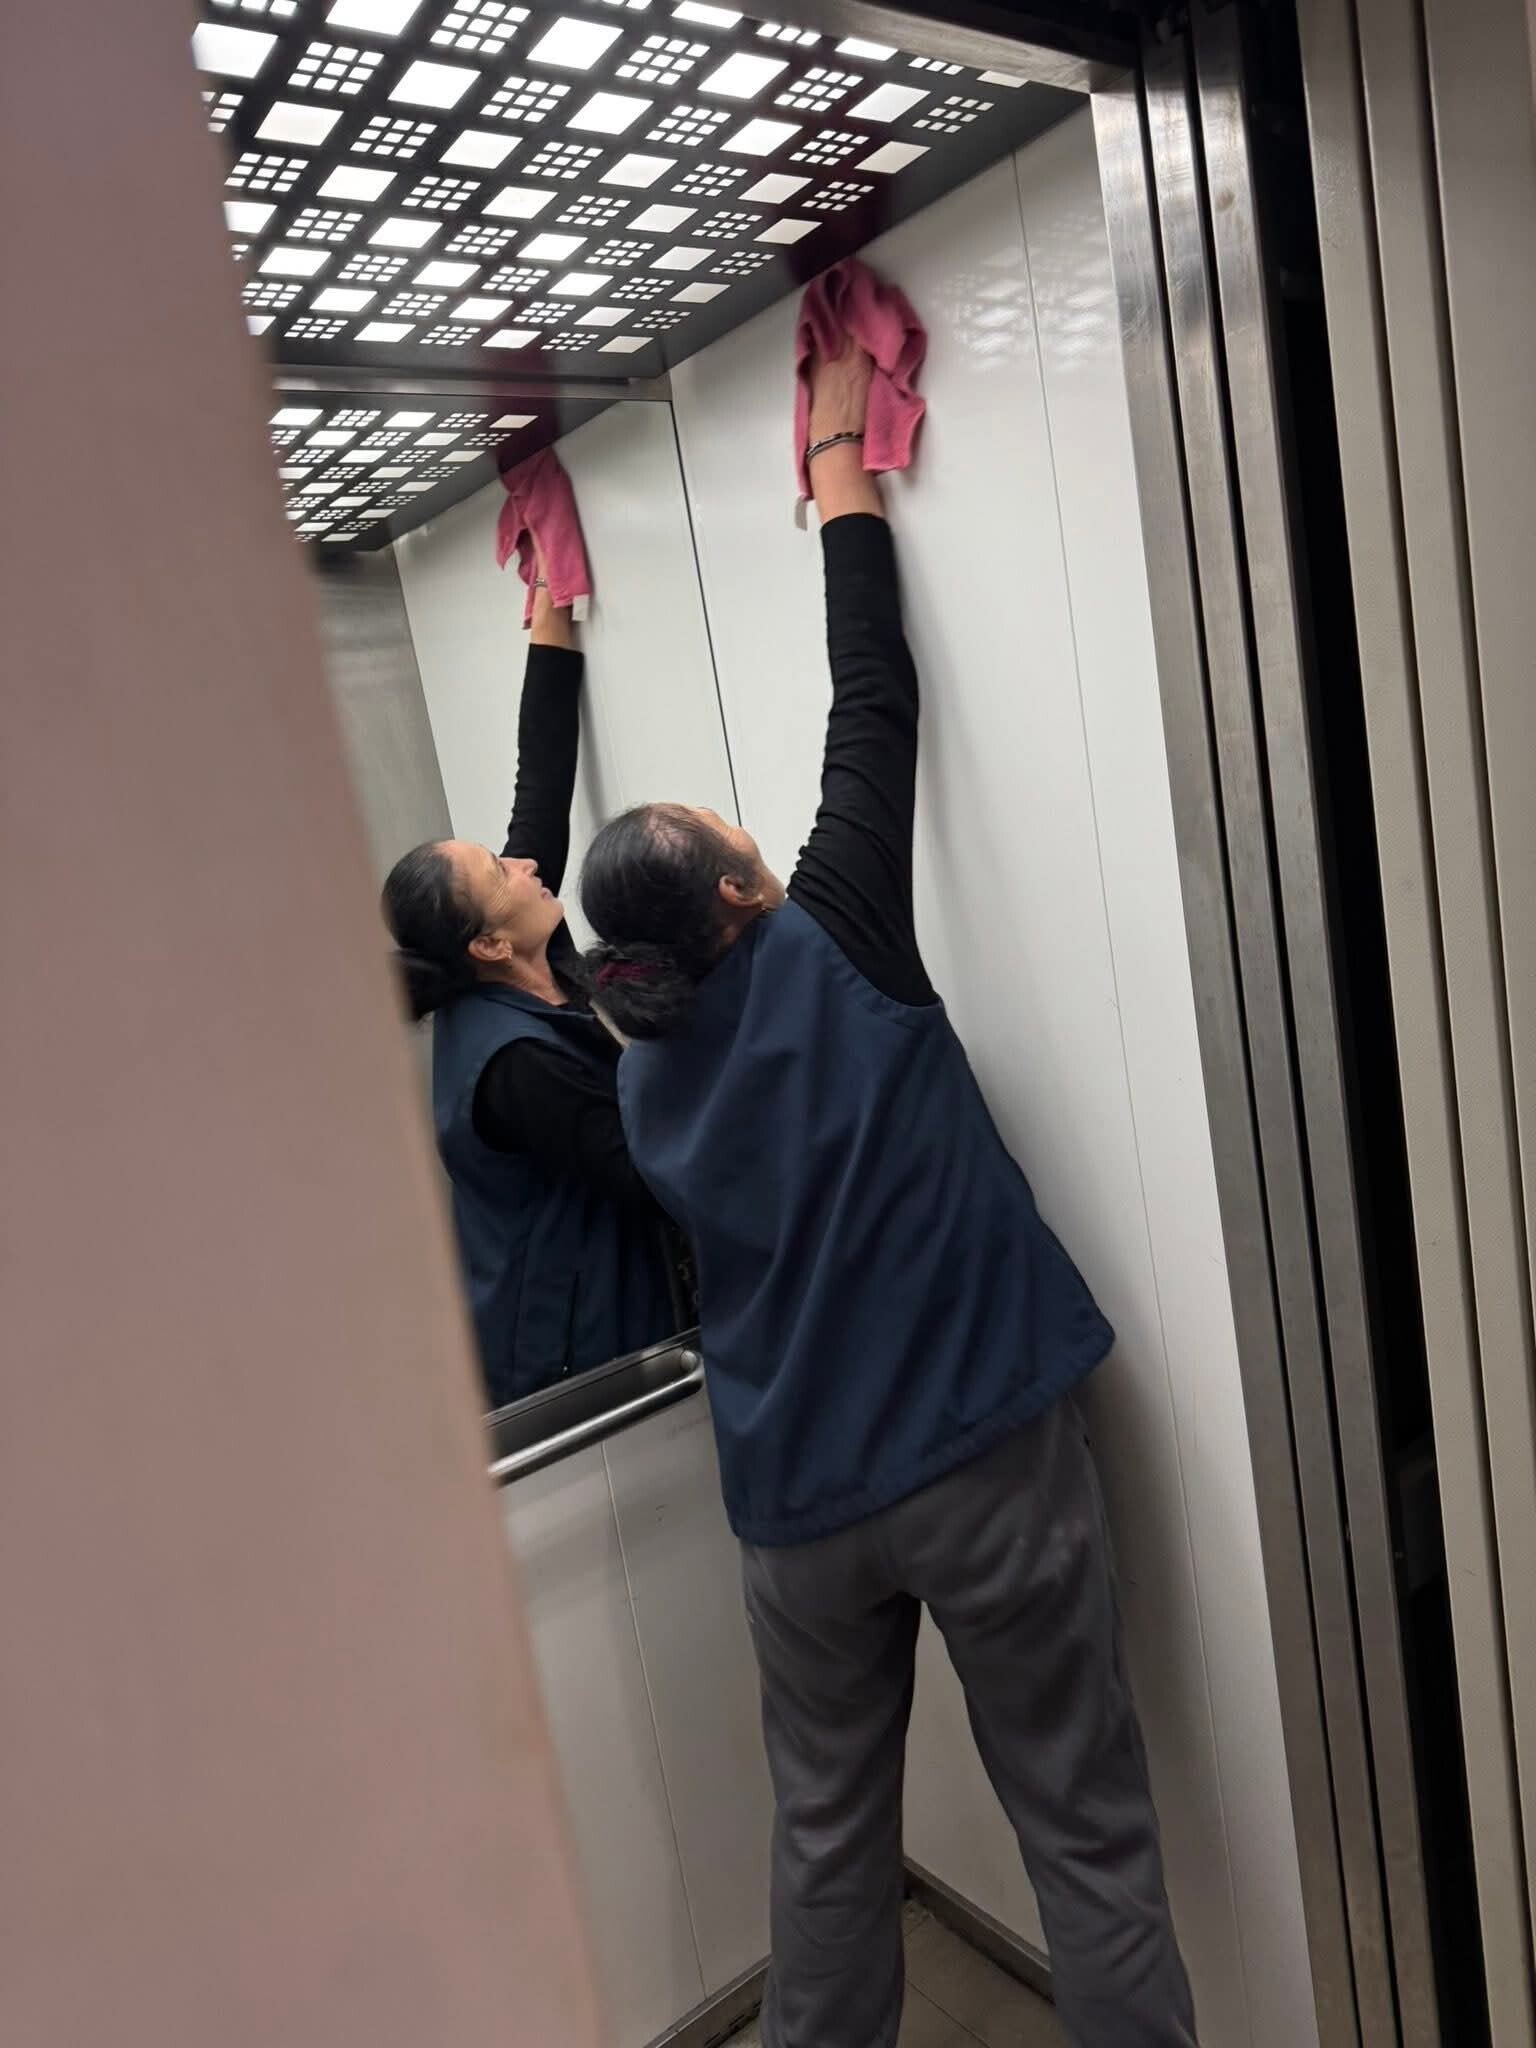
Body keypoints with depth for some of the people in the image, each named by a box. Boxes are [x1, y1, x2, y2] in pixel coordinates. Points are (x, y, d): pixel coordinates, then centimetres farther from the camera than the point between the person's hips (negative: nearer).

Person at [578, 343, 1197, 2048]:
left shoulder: (644, 1078, 4)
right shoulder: (831, 949, -10)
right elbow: (873, 708, -2)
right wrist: (841, 470, 9)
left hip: (795, 1504, 5)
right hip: (984, 1458, -4)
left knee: (827, 1834, 21)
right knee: (1084, 1830, 11)